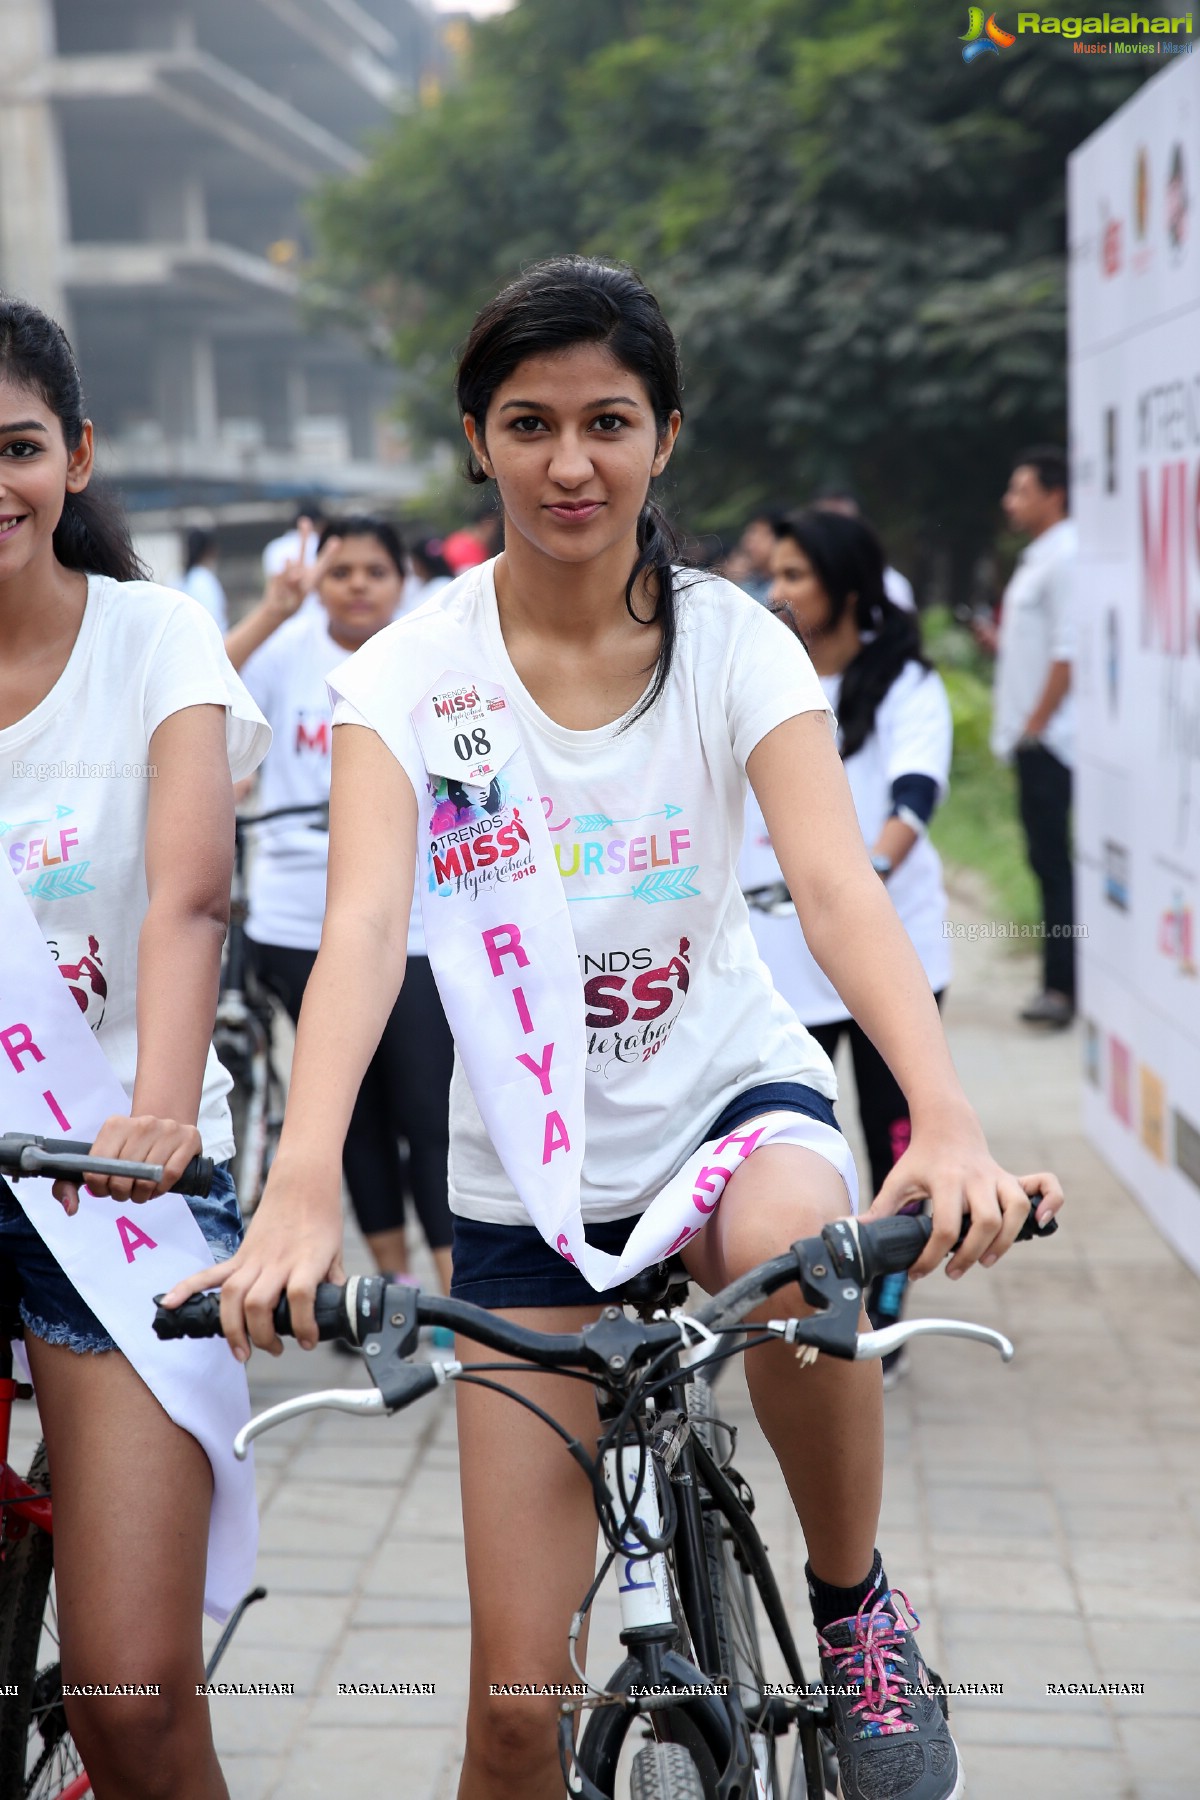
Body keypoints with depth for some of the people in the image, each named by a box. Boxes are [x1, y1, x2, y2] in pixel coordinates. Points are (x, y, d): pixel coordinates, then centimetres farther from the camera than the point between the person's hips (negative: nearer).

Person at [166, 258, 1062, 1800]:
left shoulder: (732, 643, -9)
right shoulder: (411, 672, -10)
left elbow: (838, 885, -23)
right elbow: (363, 922, -25)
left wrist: (946, 1119, -41)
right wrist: (301, 1185, -42)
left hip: (730, 1090, 0)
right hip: (528, 1172, 0)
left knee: (793, 1242, -38)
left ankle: (854, 1603, -8)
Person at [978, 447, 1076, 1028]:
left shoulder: (1066, 556, -13)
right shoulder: (1039, 557, 18)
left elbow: (1068, 654, -18)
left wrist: (1033, 728, -18)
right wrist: (998, 641, 9)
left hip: (1049, 738, -10)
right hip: (1032, 738, 10)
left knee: (1054, 860, -8)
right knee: (1047, 859, 11)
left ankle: (1063, 986, -5)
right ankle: (1061, 983, 17)